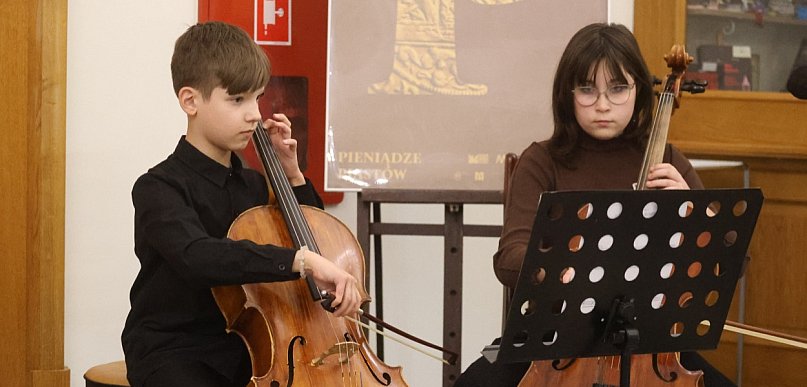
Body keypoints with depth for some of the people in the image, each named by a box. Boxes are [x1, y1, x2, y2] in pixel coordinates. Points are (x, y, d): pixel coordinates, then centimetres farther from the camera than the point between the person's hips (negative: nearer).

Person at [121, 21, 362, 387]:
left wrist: (291, 174, 10)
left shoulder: (253, 185, 10)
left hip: (246, 350, 6)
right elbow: (199, 257, -33)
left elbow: (309, 237, 24)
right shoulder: (159, 188, -13)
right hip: (175, 355, -6)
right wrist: (301, 259, -41)